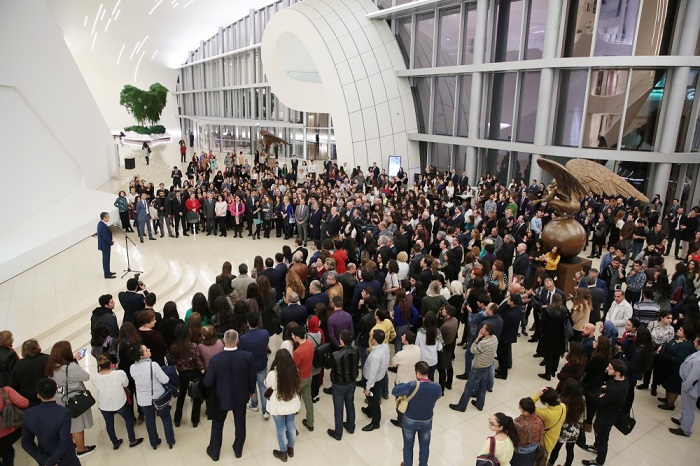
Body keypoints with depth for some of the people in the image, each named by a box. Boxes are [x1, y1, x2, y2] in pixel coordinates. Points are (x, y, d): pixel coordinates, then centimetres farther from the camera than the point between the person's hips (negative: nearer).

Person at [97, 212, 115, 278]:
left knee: (106, 258, 20)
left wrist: (110, 241, 5)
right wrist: (111, 242, -12)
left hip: (104, 244, 10)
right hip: (105, 245, -10)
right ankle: (107, 274, 7)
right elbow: (105, 237, -26)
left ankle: (107, 272, 33)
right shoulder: (103, 226, -28)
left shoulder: (101, 224, 5)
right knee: (106, 259, -1)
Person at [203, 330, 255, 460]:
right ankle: (238, 450, 41)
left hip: (221, 398, -1)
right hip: (241, 396, 1)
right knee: (240, 423, 23)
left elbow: (207, 383, -17)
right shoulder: (247, 356, -22)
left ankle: (214, 452, 40)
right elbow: (252, 376, -9)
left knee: (217, 424, 23)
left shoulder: (215, 359, -26)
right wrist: (251, 390, 10)